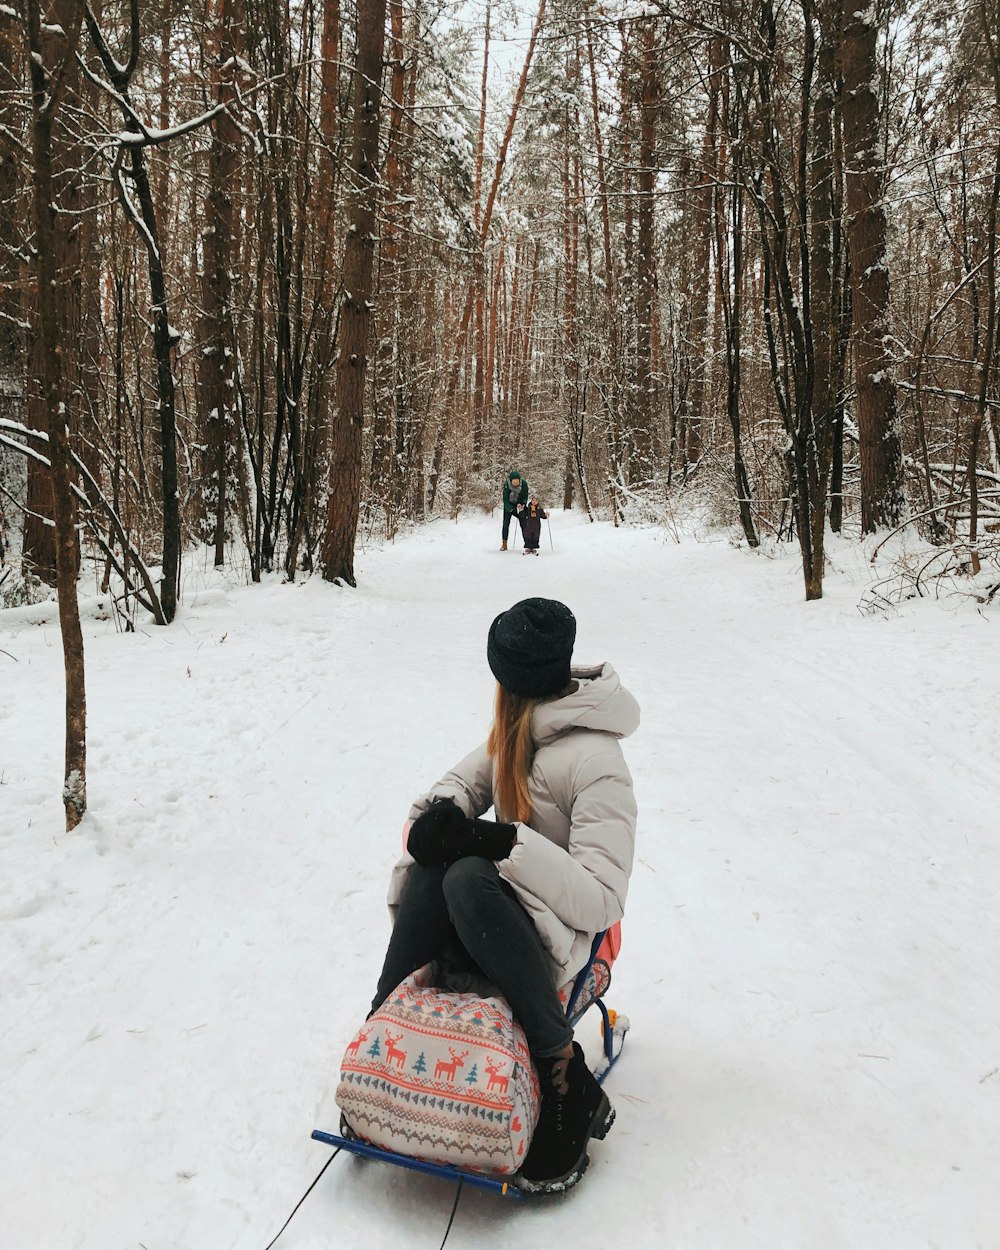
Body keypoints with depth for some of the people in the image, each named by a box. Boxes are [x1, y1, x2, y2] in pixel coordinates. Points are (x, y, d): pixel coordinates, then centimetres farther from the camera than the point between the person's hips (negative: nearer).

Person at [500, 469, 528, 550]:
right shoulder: (507, 486, -27)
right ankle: (504, 544, 4)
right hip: (509, 505, -1)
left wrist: (522, 504, -26)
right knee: (506, 523, -3)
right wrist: (512, 509, -36)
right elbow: (505, 500, -24)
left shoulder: (524, 484, -22)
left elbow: (525, 497, -9)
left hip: (520, 505, 1)